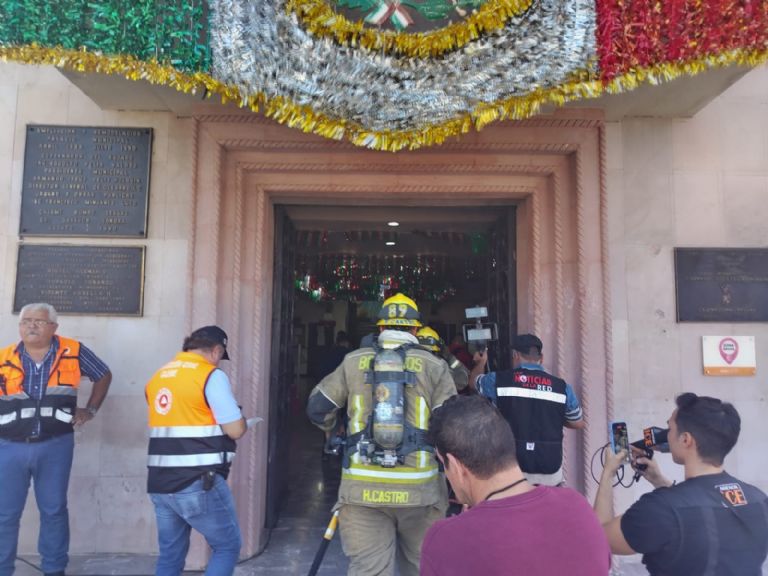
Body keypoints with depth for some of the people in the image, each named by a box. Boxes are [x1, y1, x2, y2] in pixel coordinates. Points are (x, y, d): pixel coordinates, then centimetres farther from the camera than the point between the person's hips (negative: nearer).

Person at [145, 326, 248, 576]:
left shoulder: (157, 377, 12)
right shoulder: (211, 375, -10)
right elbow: (236, 430, -12)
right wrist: (240, 421, 9)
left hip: (160, 484, 7)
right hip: (199, 484, -7)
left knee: (170, 553, 17)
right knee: (228, 546, 9)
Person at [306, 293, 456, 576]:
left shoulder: (354, 361, 5)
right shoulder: (434, 366, 1)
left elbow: (317, 407, 10)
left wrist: (332, 430, 31)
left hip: (363, 487, 0)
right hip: (419, 488, 0)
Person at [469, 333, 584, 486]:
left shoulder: (499, 380, -2)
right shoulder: (562, 386, 1)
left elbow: (474, 380, 21)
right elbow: (578, 423, 16)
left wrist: (481, 363, 43)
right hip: (550, 471, 2)